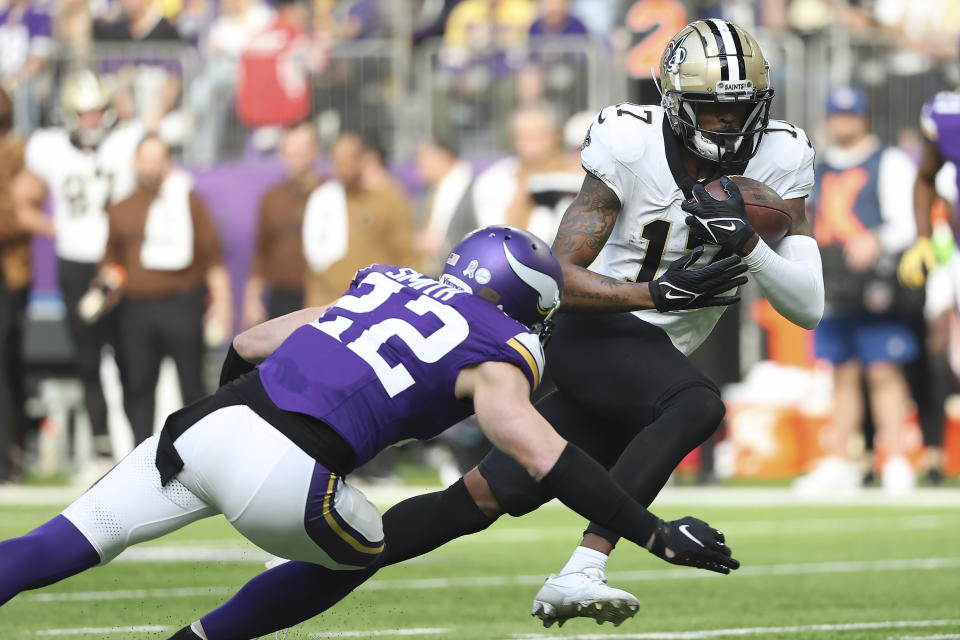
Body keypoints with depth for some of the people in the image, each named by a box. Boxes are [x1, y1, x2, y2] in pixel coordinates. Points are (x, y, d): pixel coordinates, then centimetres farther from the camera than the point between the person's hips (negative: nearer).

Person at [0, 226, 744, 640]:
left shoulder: (387, 288, 27)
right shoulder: (495, 356, 8)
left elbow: (246, 347, 32)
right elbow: (543, 456, -5)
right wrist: (656, 535, -2)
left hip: (205, 426, 5)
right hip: (281, 476, -5)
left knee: (66, 544, 8)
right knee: (357, 554, 26)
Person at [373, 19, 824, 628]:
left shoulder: (778, 161, -4)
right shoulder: (630, 149, -14)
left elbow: (809, 307, -8)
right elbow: (562, 278, -15)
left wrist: (747, 242, -25)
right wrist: (655, 291, -30)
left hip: (650, 356, 6)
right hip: (592, 332, -6)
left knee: (487, 496, 3)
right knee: (697, 406, -34)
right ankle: (578, 575, -39)